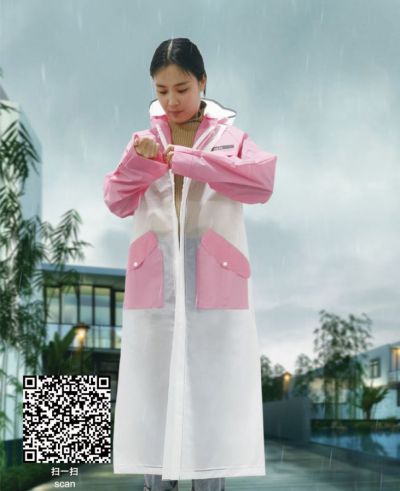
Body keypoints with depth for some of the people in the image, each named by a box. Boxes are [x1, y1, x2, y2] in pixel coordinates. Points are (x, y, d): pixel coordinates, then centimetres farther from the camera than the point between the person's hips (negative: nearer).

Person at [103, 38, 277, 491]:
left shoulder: (230, 137, 5)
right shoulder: (144, 140, 13)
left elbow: (262, 181, -13)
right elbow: (117, 201, 5)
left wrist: (183, 158, -16)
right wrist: (139, 160, -15)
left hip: (213, 287, -2)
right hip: (153, 288, 2)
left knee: (211, 399, 0)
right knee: (152, 397, 5)